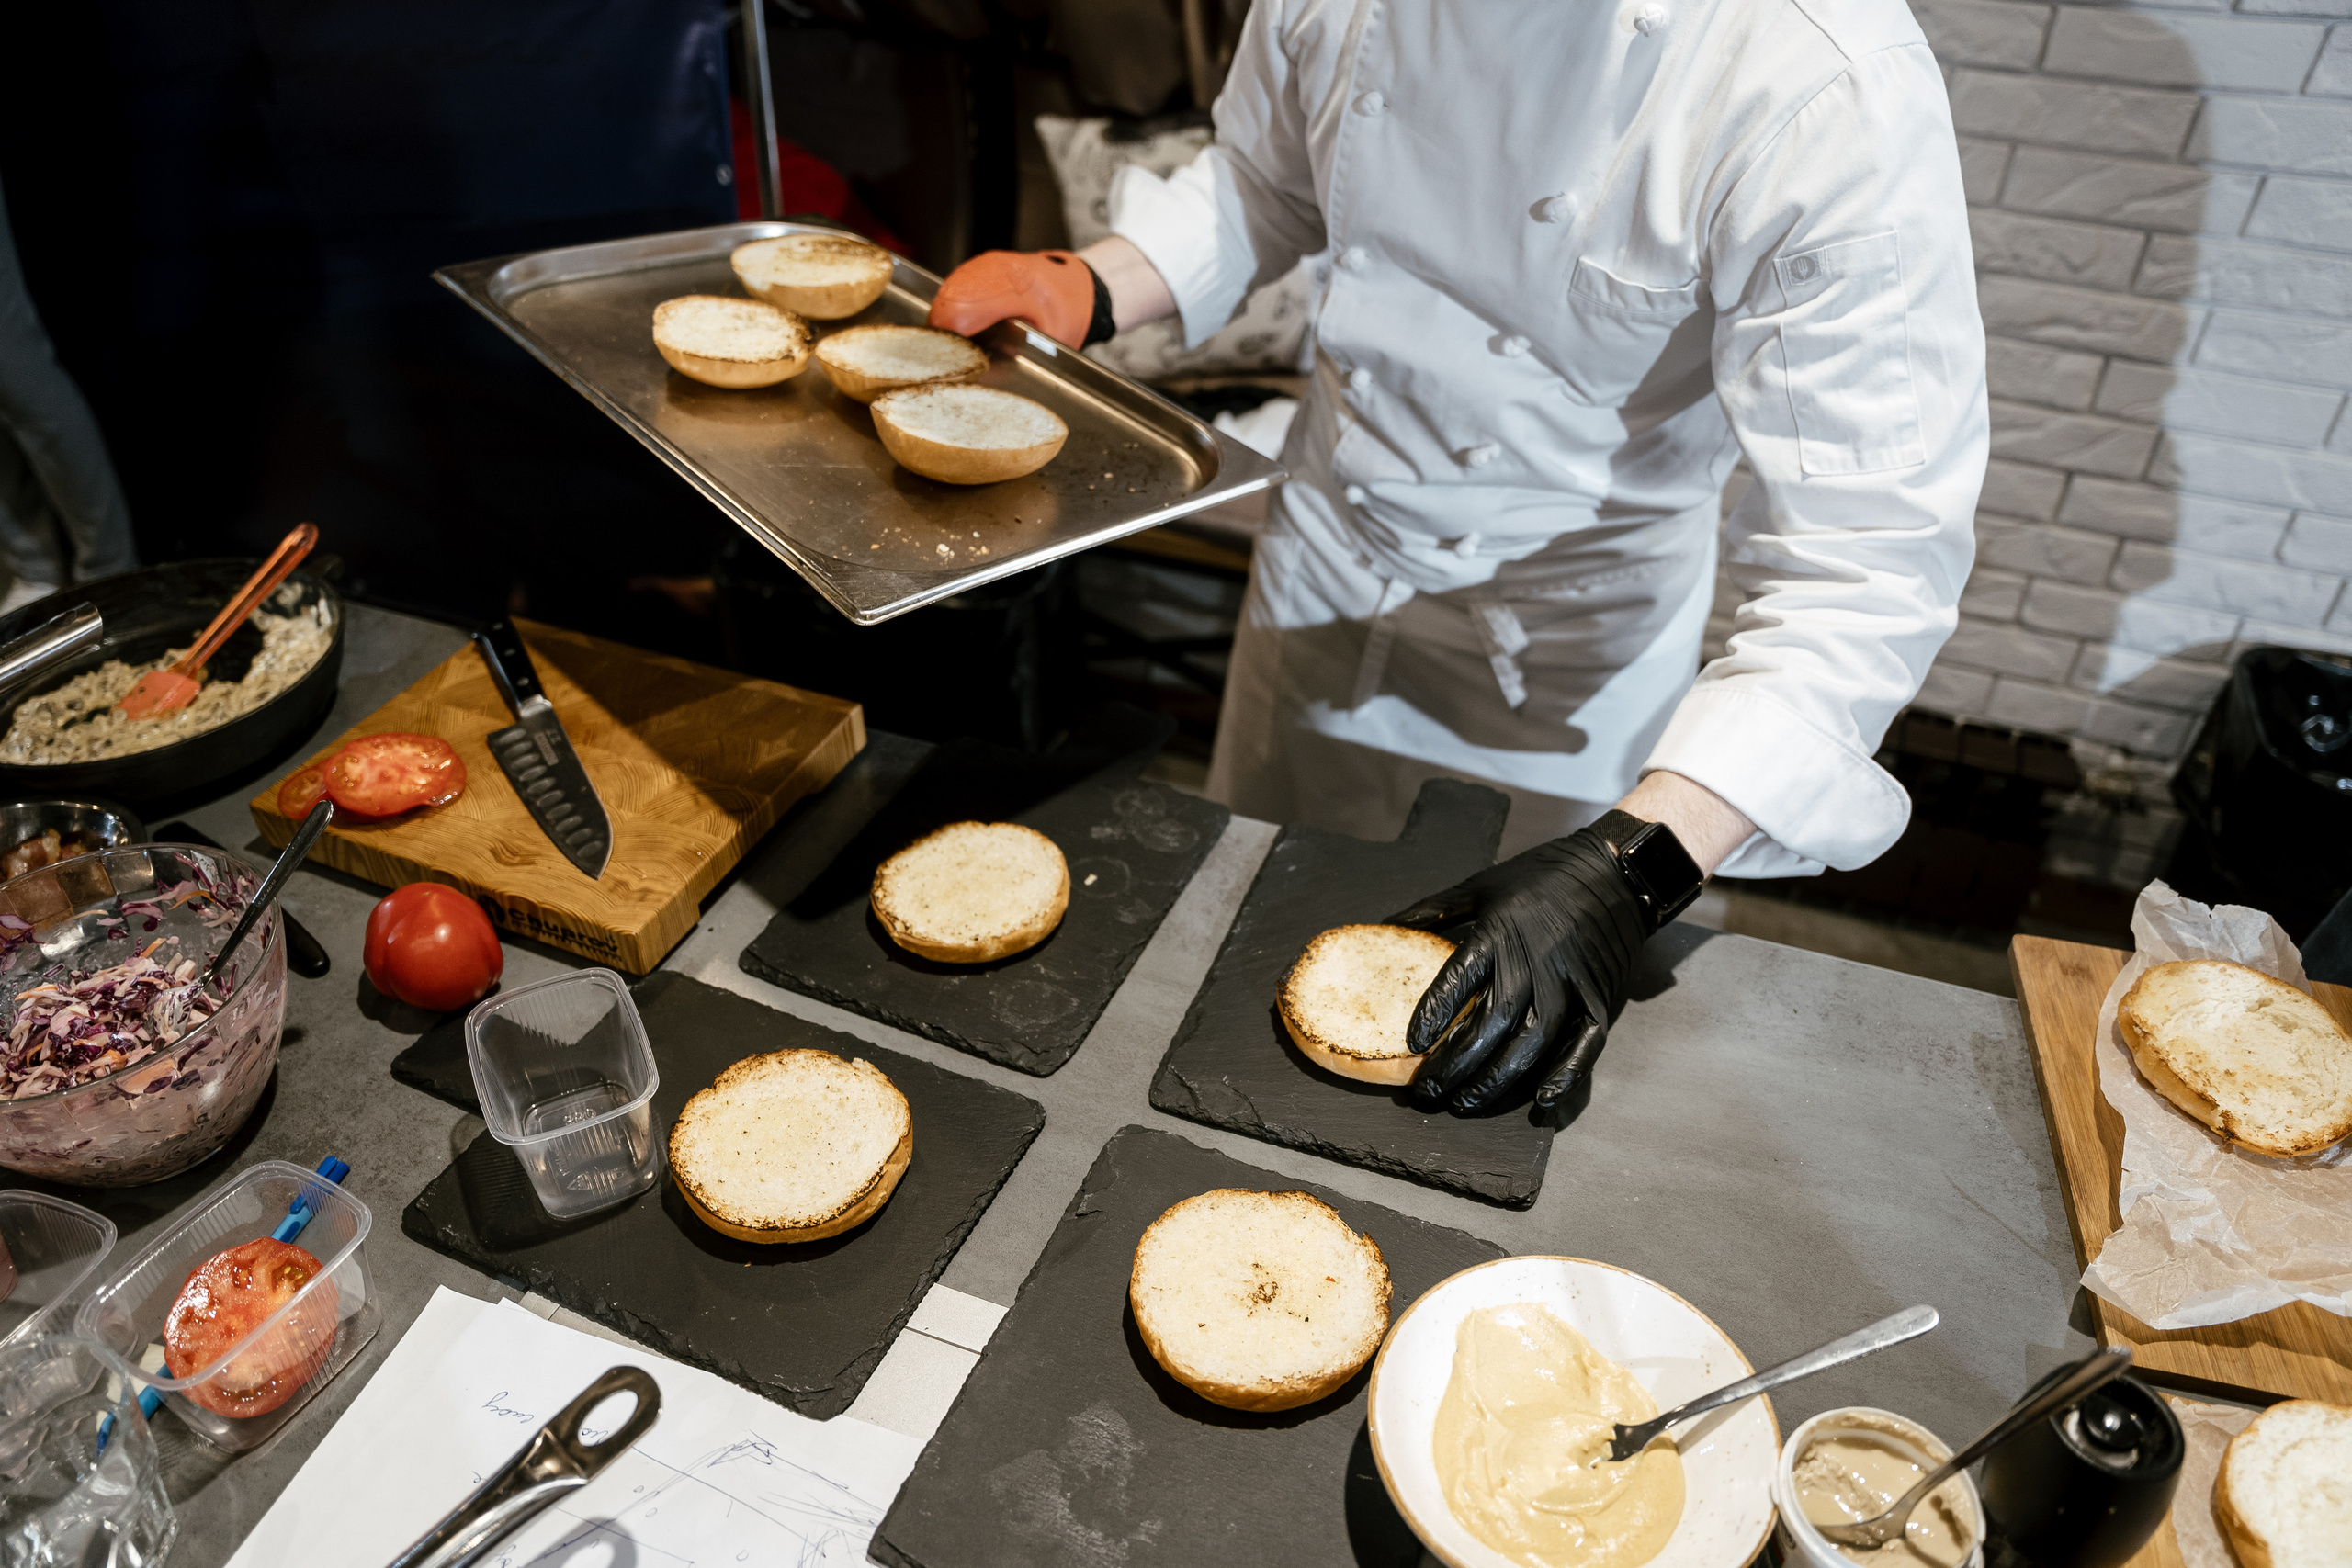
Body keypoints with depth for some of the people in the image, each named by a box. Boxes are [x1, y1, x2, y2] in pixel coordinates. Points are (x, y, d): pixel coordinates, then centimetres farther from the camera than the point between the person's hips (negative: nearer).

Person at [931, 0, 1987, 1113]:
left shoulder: (1837, 92, -33)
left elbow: (1875, 557, -33)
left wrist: (1631, 868, -43)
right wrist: (1085, 289, -13)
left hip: (1582, 634, -4)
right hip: (1326, 573, 5)